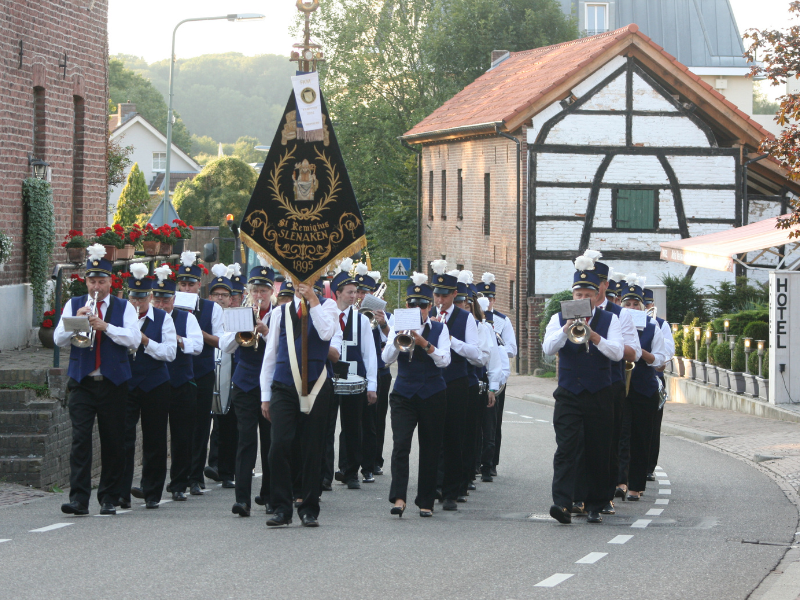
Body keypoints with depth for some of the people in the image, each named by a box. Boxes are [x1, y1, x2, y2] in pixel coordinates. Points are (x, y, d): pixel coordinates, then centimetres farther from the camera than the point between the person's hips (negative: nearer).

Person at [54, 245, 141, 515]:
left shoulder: (124, 307, 7)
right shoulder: (74, 305, 11)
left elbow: (134, 339, -8)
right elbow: (59, 339, 3)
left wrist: (105, 327, -18)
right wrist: (77, 321, -13)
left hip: (113, 383, 0)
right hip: (81, 382, 0)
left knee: (113, 442, 3)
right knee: (80, 439, -10)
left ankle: (109, 499, 12)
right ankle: (79, 498, -14)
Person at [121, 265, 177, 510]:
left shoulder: (162, 318, 4)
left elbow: (170, 352, -5)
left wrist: (145, 341, -16)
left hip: (155, 386, 0)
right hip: (126, 385, 0)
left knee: (154, 441, 4)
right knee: (124, 437, -8)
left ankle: (151, 493, 14)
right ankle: (122, 492, -8)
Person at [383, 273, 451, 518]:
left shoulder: (439, 329, 5)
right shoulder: (398, 327, 6)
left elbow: (444, 360, -9)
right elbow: (387, 358, -6)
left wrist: (424, 343, -24)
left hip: (432, 395, 0)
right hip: (404, 394, 0)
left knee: (430, 449, 3)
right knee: (400, 444, -16)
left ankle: (426, 501, 12)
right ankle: (399, 498, -23)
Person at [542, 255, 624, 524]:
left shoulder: (609, 320, 6)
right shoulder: (559, 319, 8)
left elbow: (617, 352, -9)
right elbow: (548, 348, -8)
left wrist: (592, 335, -21)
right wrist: (567, 328, -22)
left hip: (599, 397, 1)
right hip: (568, 395, 0)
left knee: (598, 453, 4)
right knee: (565, 449, -13)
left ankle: (595, 506, 14)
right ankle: (562, 503, -22)